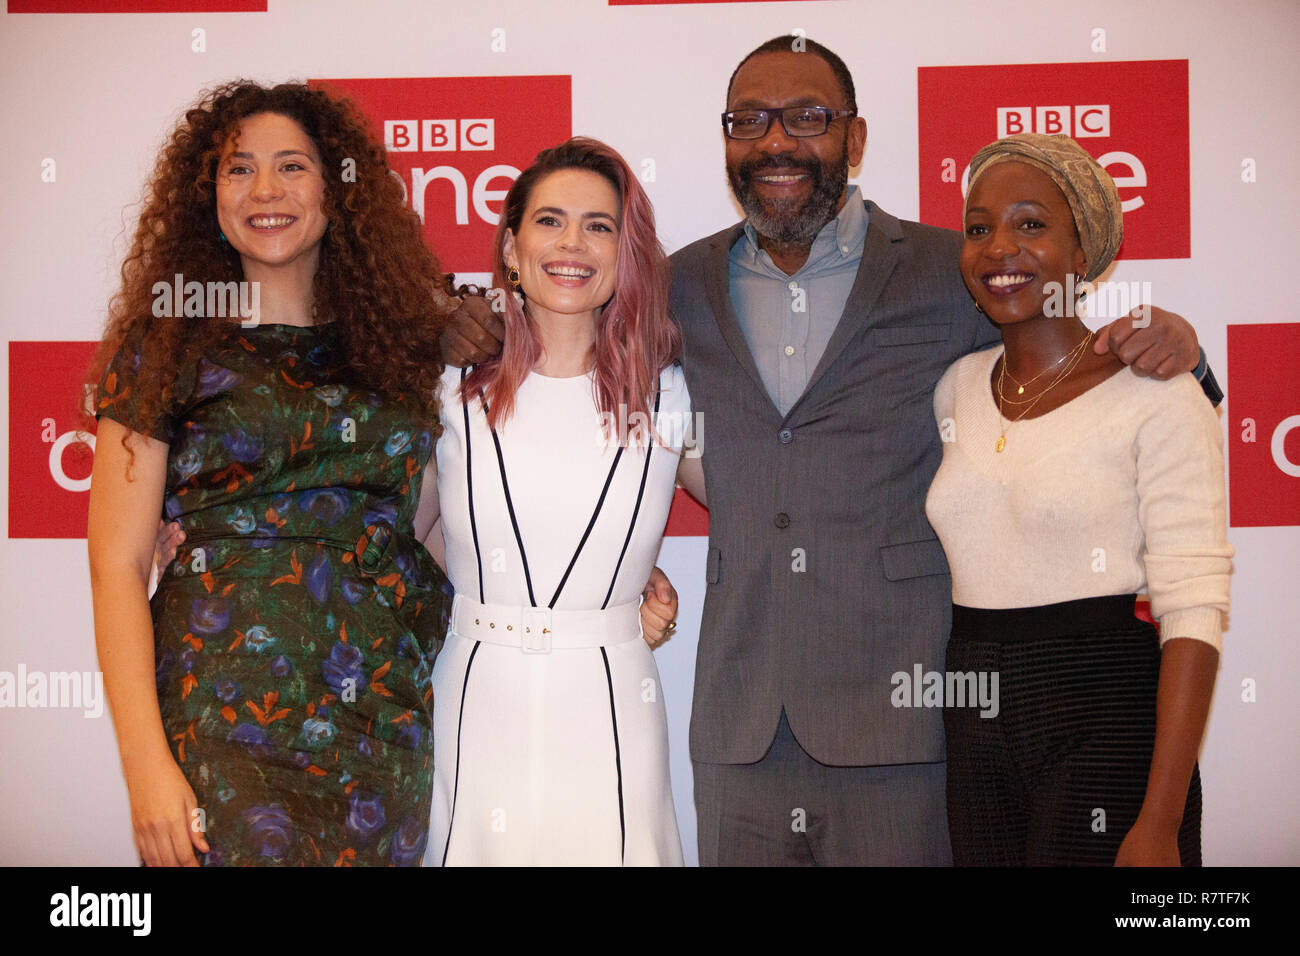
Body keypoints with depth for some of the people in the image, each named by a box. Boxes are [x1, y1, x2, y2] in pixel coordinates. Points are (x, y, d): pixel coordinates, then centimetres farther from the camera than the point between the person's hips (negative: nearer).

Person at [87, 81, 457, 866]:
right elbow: (118, 565, -4)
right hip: (227, 714, -3)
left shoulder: (397, 335, 10)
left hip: (387, 726, 3)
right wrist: (146, 763, -13)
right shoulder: (171, 344, 1)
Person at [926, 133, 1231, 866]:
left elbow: (1194, 613, -14)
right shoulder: (958, 387, 7)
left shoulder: (1158, 396, -10)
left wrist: (1160, 822, -19)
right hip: (976, 725, 5)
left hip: (1105, 723, -5)